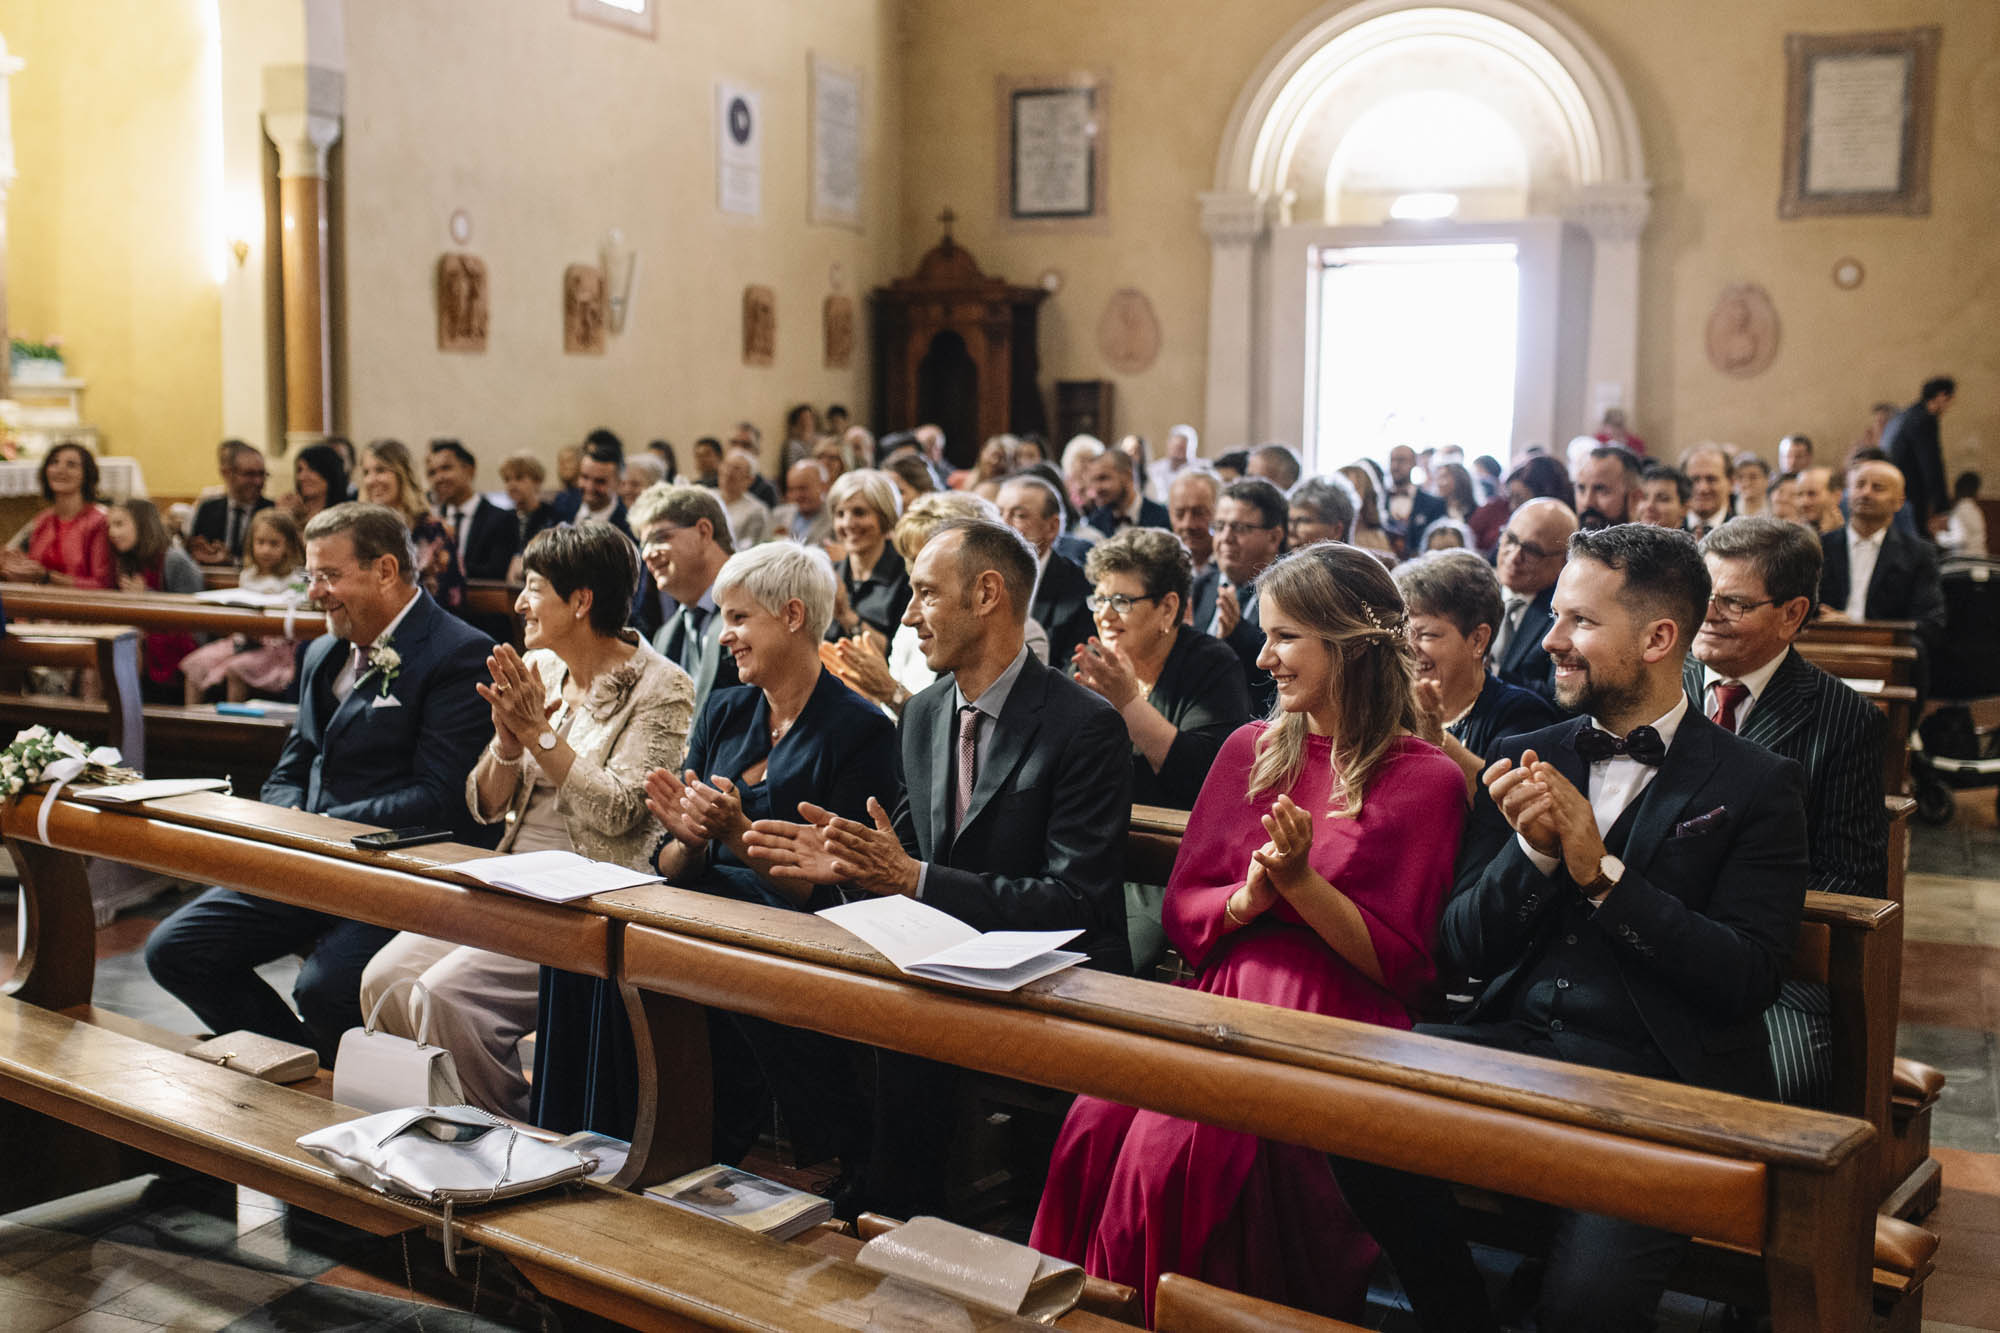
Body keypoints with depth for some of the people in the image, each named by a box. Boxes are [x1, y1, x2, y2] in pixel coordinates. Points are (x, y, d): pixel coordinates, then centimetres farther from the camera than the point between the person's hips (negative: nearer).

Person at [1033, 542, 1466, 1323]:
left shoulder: (1426, 780, 0)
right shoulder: (1252, 750, 15)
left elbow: (1398, 963, -2)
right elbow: (1181, 911, 14)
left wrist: (1300, 883, -14)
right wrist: (1248, 898, -7)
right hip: (1223, 996, 5)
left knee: (1178, 1140, -29)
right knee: (1101, 1120, -24)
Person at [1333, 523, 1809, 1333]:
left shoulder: (1756, 786, 1)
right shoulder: (1525, 760, 12)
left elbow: (1751, 978, -8)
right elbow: (1458, 950, 9)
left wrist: (1599, 871, -14)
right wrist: (1533, 851, -10)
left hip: (1661, 1083, -4)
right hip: (1513, 1046, 4)